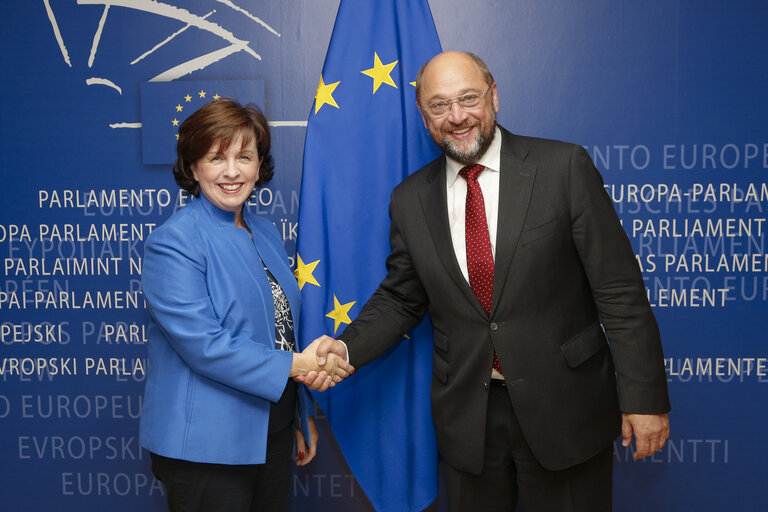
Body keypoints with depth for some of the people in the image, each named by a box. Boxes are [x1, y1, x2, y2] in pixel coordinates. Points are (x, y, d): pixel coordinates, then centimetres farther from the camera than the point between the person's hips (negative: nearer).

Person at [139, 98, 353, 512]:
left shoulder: (265, 234, 9)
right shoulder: (173, 243, -14)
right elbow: (204, 346, -22)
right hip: (206, 446, -7)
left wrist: (305, 416, 19)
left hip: (272, 433, 7)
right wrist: (297, 365, -17)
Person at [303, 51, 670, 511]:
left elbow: (619, 289, -8)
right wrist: (347, 347, -8)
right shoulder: (411, 200, 2)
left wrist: (644, 396, -10)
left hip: (565, 408, -2)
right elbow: (400, 299, 10)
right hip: (467, 418, 3)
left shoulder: (565, 167, -8)